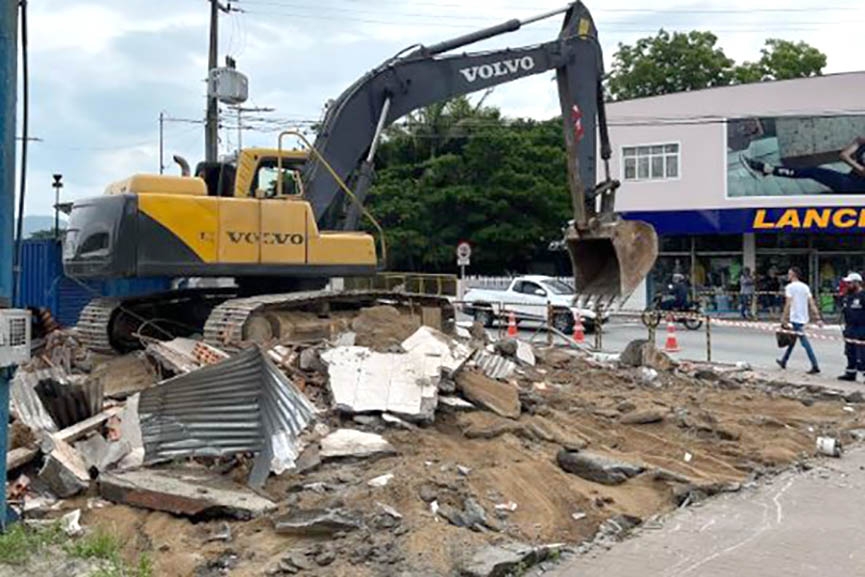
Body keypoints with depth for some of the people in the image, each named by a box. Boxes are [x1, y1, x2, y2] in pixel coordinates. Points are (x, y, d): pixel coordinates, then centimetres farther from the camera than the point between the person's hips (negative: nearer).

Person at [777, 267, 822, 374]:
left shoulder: (790, 287, -10)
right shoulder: (805, 287, 11)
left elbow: (788, 304, -17)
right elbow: (812, 304, 7)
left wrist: (784, 319, -14)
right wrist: (818, 318, 5)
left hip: (795, 318, -8)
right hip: (804, 318, 8)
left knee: (804, 342, -9)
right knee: (792, 340, 20)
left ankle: (815, 366, -13)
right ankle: (783, 361, 31)